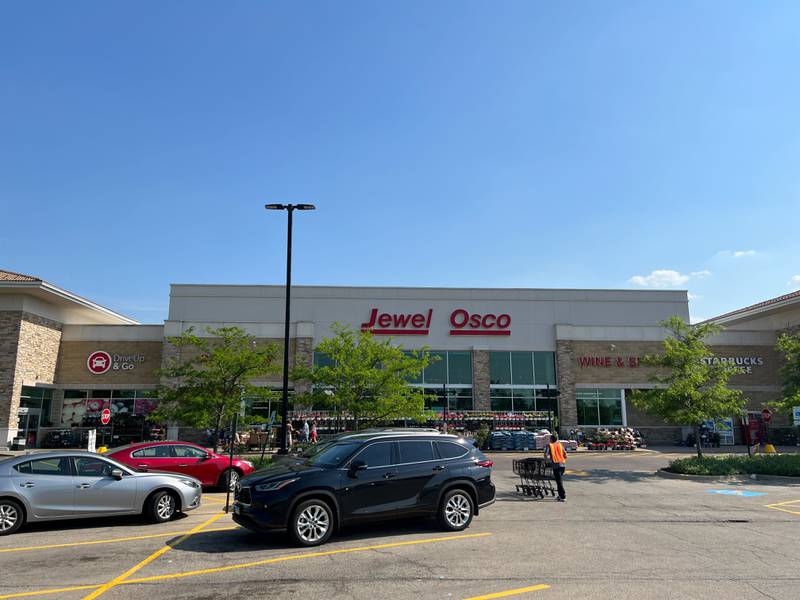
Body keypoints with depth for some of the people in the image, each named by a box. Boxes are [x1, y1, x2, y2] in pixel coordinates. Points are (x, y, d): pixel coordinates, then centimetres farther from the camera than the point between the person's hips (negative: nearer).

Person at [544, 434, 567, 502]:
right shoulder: (560, 445, 17)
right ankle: (560, 495, 20)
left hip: (556, 465, -5)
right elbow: (565, 456, 14)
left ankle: (563, 496, -6)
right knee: (560, 480, 18)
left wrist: (550, 461, 11)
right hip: (563, 464, 5)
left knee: (559, 481, -3)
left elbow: (546, 456, -5)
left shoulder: (549, 446, 5)